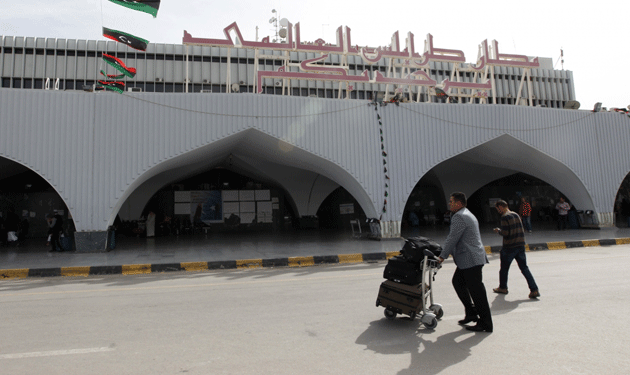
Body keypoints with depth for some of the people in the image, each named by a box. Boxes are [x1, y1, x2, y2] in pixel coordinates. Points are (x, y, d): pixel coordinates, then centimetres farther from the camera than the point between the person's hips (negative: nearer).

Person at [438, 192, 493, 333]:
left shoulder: (459, 217, -15)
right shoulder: (467, 215, 20)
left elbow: (452, 239, -17)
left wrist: (443, 256, -7)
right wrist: (447, 253, 26)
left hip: (471, 259, -11)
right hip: (469, 259, 11)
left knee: (476, 291, -4)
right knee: (458, 282, 18)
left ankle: (485, 324, 6)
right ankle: (471, 313, 24)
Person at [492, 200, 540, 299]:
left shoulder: (505, 217, -14)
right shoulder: (516, 214, 11)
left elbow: (505, 233, -19)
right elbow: (521, 230, 14)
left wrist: (498, 230, -1)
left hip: (509, 247, -7)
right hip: (520, 245, 7)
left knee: (504, 268, 10)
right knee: (524, 268, 8)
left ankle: (503, 288, 24)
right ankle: (534, 290, 0)